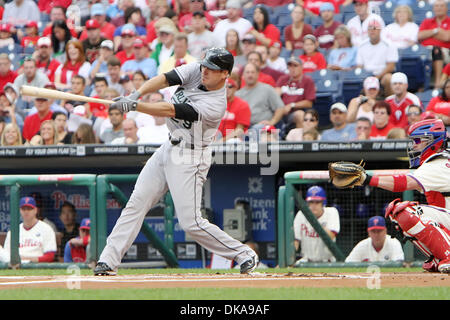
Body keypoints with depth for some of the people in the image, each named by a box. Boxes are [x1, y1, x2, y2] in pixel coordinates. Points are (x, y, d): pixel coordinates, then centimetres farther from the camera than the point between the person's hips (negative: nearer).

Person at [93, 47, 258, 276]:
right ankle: (108, 260, 2)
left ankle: (244, 255, 3)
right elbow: (164, 79, -12)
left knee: (191, 222, -10)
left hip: (190, 158, -8)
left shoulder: (216, 105, -24)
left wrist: (134, 105, -35)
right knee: (136, 203, 2)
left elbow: (170, 111, -30)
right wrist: (136, 94, -30)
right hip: (169, 148, 8)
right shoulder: (195, 71, -2)